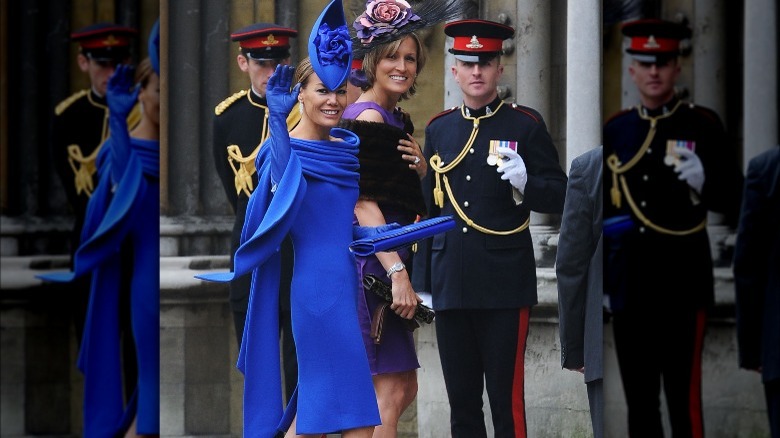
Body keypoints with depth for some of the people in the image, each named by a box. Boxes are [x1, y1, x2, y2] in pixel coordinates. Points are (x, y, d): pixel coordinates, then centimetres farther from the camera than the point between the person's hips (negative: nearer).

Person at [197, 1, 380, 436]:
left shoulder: (348, 147, 12)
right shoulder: (288, 147, -10)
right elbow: (286, 191, -31)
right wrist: (277, 119, -41)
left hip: (344, 281, 8)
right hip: (318, 287, -8)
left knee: (314, 403, 11)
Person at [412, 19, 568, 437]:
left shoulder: (526, 124, 0)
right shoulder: (438, 129, 12)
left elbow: (558, 198, 0)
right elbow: (427, 208, 15)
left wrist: (525, 183, -21)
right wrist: (422, 281, 12)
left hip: (504, 284, -4)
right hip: (450, 287, 4)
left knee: (506, 398, -3)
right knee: (461, 399, 8)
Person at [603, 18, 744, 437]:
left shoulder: (703, 125, -1)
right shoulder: (615, 130, 10)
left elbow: (733, 202, -1)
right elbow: (603, 207, 15)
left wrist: (703, 182, -21)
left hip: (682, 283, -4)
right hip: (629, 288, 4)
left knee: (684, 398, -6)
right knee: (639, 402, 8)